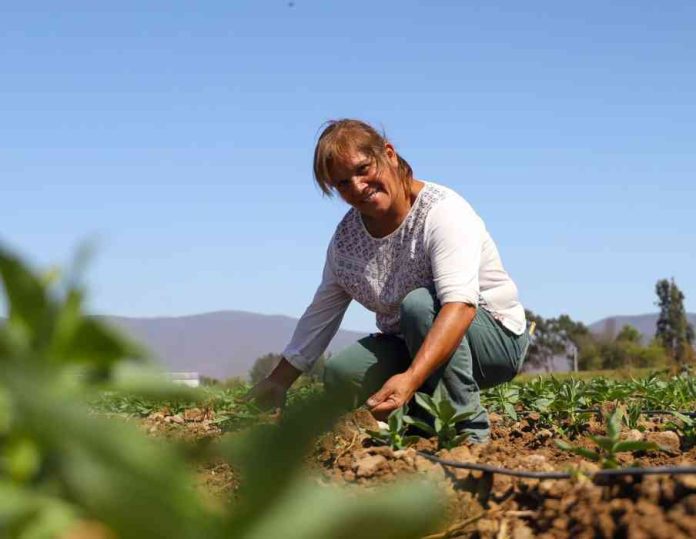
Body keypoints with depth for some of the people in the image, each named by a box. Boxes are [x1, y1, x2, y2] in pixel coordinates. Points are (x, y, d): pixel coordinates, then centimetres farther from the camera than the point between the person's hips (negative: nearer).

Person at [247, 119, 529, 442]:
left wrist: (411, 379, -52)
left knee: (418, 303, -35)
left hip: (496, 339, -6)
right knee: (339, 375, -19)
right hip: (413, 345, 6)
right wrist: (278, 381, 8)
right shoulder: (346, 238, -1)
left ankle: (467, 429, -26)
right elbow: (320, 314, 9)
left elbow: (460, 304, -39)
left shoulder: (442, 211, -24)